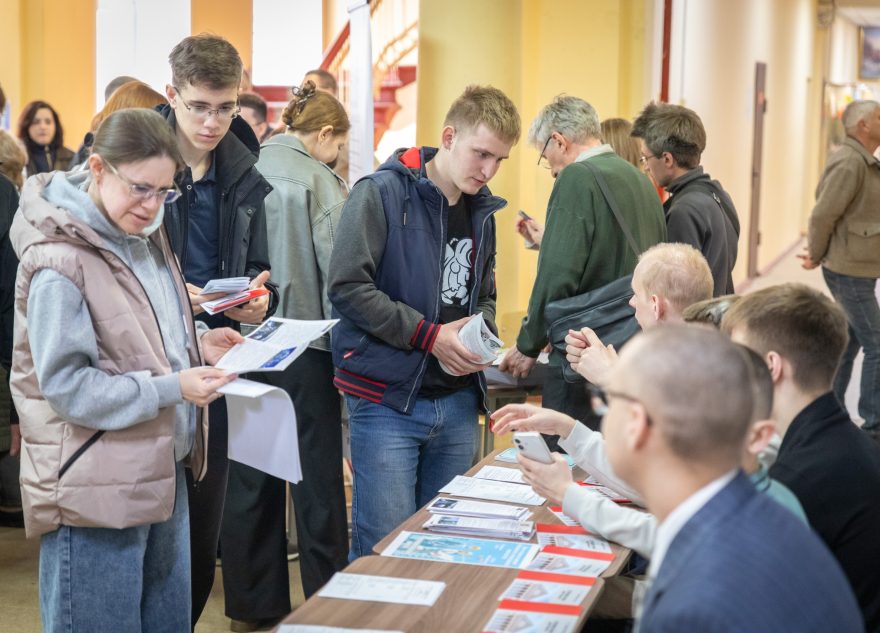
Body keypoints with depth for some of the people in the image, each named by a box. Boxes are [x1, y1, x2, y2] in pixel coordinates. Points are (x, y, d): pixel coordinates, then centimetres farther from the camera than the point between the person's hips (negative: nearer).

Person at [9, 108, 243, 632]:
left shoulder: (144, 236, 8)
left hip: (162, 471, 8)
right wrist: (171, 389, -23)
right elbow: (65, 385, -19)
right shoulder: (59, 262, -19)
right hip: (96, 489, -8)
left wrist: (193, 344, 3)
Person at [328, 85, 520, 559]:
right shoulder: (381, 193, -9)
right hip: (388, 400, -6)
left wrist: (482, 335, 0)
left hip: (458, 402, 7)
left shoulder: (481, 211, 13)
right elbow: (346, 287, -17)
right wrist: (430, 335, -18)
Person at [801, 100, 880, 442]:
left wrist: (818, 254, 8)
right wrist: (816, 257, -7)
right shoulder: (849, 162, -19)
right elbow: (823, 215, -20)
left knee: (849, 341, 16)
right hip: (850, 271, -10)